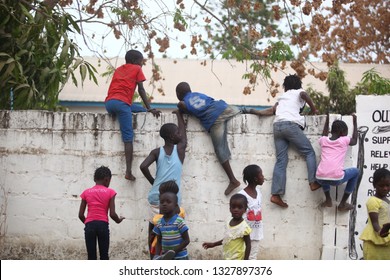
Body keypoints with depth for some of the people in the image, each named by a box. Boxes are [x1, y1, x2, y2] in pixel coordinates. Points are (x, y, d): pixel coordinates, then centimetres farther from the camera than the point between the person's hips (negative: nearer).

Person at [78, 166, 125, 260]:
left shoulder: (86, 192, 11)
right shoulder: (110, 192, 5)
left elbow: (81, 215, 9)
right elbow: (112, 214, -2)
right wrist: (118, 220, 19)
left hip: (90, 225, 2)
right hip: (103, 225, -2)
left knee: (91, 257, 3)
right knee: (104, 256, 5)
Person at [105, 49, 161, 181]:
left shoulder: (118, 69, 31)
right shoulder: (137, 69, 15)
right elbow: (141, 90, 7)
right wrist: (150, 109, 6)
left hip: (108, 103, 6)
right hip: (122, 102, -6)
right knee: (128, 138, -8)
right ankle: (128, 171, -22)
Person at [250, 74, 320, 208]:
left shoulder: (282, 96, 31)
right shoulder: (299, 92, 18)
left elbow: (271, 111, 18)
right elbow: (304, 95, -7)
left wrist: (256, 112, 27)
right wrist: (313, 109, 3)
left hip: (277, 125, 5)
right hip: (291, 124, -5)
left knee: (281, 160, 0)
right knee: (309, 152, 6)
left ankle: (276, 194, -11)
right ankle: (313, 182, -8)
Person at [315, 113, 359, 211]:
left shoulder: (323, 140, 17)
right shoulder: (344, 140, 10)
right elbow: (355, 141, 34)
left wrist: (327, 118, 53)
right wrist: (354, 122, 40)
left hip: (320, 178, 4)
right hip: (336, 179, -4)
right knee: (355, 171, 26)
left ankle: (328, 200, 31)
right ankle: (342, 204, 24)